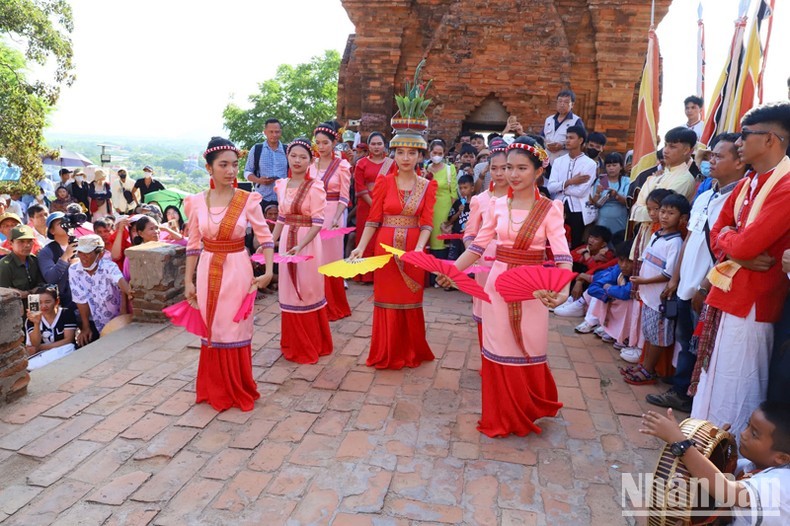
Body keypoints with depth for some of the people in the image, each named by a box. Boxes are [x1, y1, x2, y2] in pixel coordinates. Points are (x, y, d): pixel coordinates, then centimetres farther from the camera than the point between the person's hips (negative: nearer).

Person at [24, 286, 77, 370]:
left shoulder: (67, 313, 0)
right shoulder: (31, 319, 5)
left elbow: (68, 340, -6)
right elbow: (35, 345, -8)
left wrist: (40, 347, -9)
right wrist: (36, 323, -23)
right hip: (41, 356, 1)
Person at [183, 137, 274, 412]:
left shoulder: (248, 200, -7)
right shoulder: (197, 202, 0)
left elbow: (266, 238, -4)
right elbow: (193, 245, 5)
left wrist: (268, 273, -14)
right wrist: (188, 281, 5)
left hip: (237, 271, -2)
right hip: (208, 272, 2)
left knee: (235, 330, 6)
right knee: (211, 331, 11)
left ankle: (239, 390, 25)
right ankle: (214, 390, 29)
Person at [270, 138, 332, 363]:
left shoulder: (315, 187, -11)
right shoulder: (282, 185, 7)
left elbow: (318, 223, -16)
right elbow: (281, 218, 14)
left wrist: (300, 245, -26)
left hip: (308, 243, -5)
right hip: (286, 241, 6)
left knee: (307, 292, 4)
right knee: (289, 292, 13)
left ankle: (312, 345, 21)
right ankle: (294, 344, 28)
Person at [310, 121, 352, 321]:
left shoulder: (342, 165, -3)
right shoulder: (311, 164, 9)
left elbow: (344, 197, -7)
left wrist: (336, 218, -21)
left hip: (333, 215, -3)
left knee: (331, 259, 3)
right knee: (314, 259, 4)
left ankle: (334, 306, 16)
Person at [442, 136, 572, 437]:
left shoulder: (550, 209, -8)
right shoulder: (498, 206, 2)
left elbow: (562, 255, -17)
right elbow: (478, 246, 5)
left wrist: (563, 288, -34)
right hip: (497, 285, 3)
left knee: (528, 354, 10)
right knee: (498, 352, 11)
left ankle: (529, 411, 36)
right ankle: (501, 416, 29)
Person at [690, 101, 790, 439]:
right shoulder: (748, 182, 11)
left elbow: (746, 244, -25)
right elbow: (717, 234, 10)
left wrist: (728, 236, -3)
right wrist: (741, 254, -11)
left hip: (751, 301, -9)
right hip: (724, 292, 9)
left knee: (734, 392, 3)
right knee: (713, 380, 18)